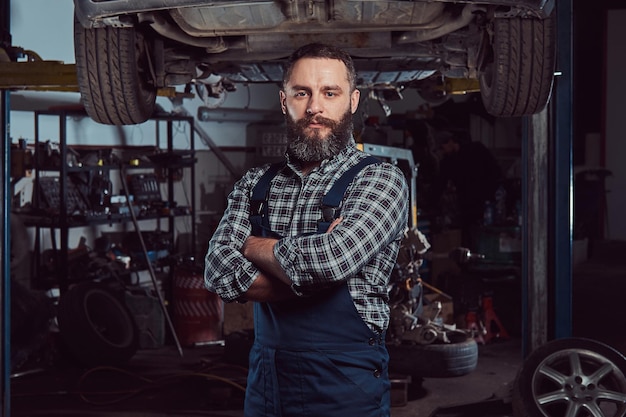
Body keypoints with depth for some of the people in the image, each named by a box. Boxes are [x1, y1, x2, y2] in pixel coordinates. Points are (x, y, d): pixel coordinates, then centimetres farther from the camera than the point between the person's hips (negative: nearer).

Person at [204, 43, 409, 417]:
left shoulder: (381, 180, -8)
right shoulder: (255, 185, 6)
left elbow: (330, 259, -24)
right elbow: (220, 273, -7)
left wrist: (253, 246, -6)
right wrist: (311, 277, -18)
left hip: (346, 385, -4)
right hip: (265, 377, 4)